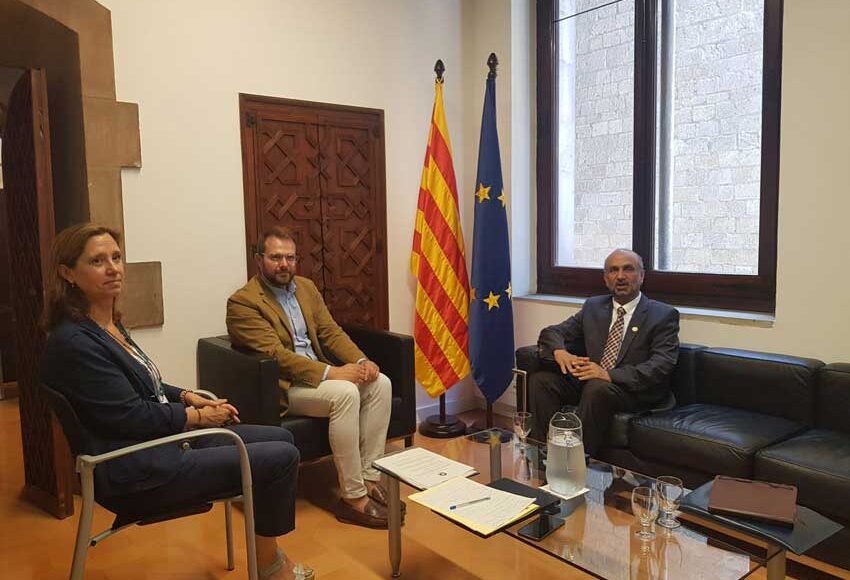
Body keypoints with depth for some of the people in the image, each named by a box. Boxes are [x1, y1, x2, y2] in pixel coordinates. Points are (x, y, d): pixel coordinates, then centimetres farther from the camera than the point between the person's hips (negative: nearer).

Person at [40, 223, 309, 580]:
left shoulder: (108, 324, 8)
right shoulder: (74, 342, -21)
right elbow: (131, 416, -22)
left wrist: (190, 397, 4)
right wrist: (196, 415, -10)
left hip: (161, 441, 10)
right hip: (137, 473, -10)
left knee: (281, 439, 9)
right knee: (281, 458, -13)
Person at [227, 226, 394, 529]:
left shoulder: (306, 287, 12)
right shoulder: (242, 302, -12)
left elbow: (331, 331, 9)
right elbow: (275, 354, -21)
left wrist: (361, 361, -10)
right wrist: (330, 373, -27)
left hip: (319, 373, 8)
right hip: (281, 386, -7)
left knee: (380, 383, -13)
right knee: (345, 393, -32)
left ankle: (369, 476, -7)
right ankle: (353, 496, -22)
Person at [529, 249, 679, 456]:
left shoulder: (663, 315, 0)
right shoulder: (593, 307, 15)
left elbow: (662, 365, -12)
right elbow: (551, 332, 12)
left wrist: (610, 375, -26)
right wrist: (559, 352, -15)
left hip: (636, 390, -5)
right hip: (589, 380, 5)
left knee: (597, 387, -36)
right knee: (540, 380, -18)